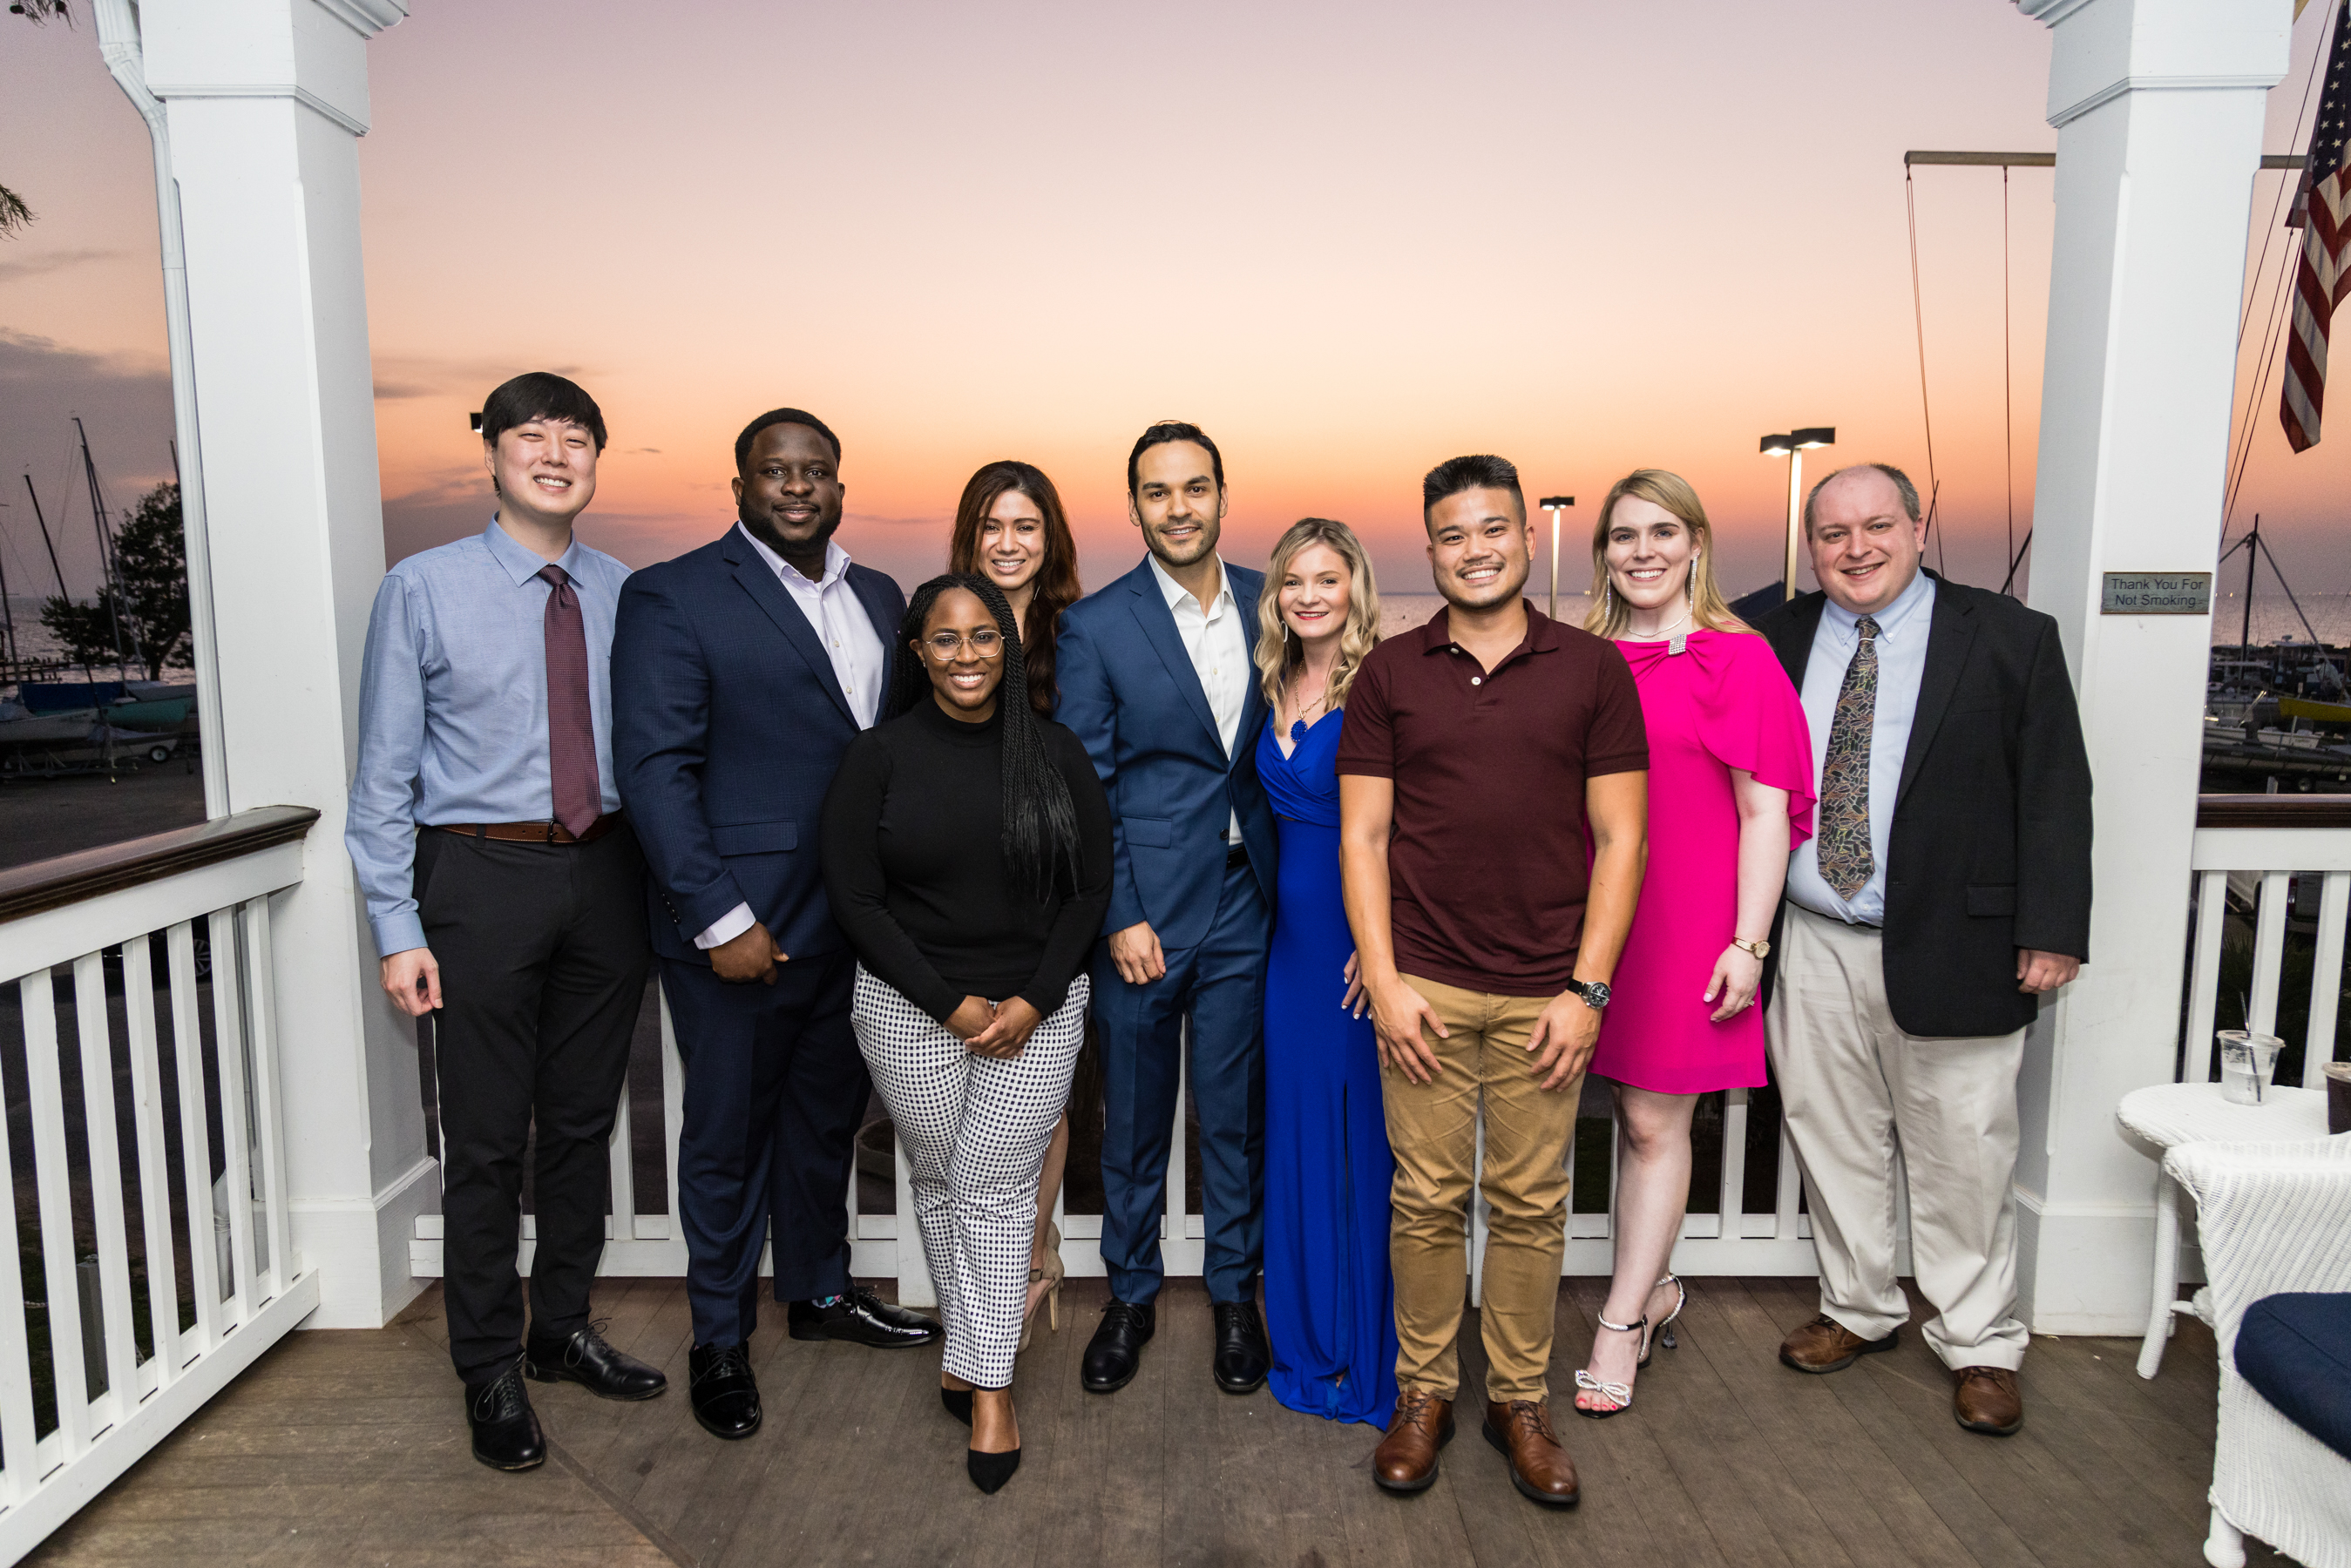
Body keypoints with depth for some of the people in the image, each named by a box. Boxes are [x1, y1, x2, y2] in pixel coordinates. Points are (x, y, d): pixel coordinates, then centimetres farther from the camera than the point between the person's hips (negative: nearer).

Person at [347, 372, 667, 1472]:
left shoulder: (624, 594, 3)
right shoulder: (422, 590, -5)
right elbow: (385, 773, -5)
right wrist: (398, 930, -8)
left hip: (606, 874, 4)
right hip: (483, 877, -3)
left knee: (584, 1122, 16)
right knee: (488, 1138, 6)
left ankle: (561, 1328, 35)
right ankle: (490, 1371, 25)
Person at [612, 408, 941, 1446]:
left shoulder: (879, 600, 11)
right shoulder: (674, 598, -8)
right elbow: (655, 770, -14)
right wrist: (721, 919, -18)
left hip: (856, 921, 6)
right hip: (739, 925, -5)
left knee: (827, 1116, 20)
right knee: (729, 1135, 9)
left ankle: (820, 1291, 40)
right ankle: (720, 1340, 28)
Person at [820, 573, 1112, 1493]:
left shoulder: (1056, 754, 0)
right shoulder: (879, 757, -4)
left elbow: (1089, 889, 1)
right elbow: (855, 897, -6)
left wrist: (1033, 1000, -9)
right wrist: (951, 1002, -11)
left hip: (1038, 1010, 0)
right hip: (911, 1010, 0)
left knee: (998, 1191, 2)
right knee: (939, 1182, 11)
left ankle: (986, 1383, 11)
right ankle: (969, 1347, 30)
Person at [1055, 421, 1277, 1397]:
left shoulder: (1268, 604, 4)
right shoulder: (1095, 627, -6)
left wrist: (1286, 880, 4)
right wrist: (1120, 916, -11)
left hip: (1244, 904, 2)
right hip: (1141, 910, -2)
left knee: (1235, 1109, 12)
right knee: (1133, 1116, 11)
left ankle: (1234, 1291, 30)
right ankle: (1130, 1295, 31)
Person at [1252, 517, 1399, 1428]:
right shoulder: (1277, 689, 11)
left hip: (1368, 936, -7)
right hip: (1294, 932, 7)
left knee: (1369, 1139, 3)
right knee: (1299, 1132, 14)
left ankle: (1374, 1353, 20)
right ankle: (1311, 1342, 31)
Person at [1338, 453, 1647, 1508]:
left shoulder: (1593, 670, 3)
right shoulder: (1389, 674, 4)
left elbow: (1619, 839, 1)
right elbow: (1363, 836, 3)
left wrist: (1586, 990, -5)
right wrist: (1383, 981, -5)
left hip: (1545, 995, 0)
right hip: (1424, 987, 0)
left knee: (1531, 1206, 9)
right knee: (1427, 1201, 8)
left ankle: (1521, 1400, 27)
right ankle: (1422, 1393, 26)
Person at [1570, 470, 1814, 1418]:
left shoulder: (1737, 658, -5)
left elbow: (1765, 815, -7)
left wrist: (1748, 944, -11)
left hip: (1685, 918, -4)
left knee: (1654, 1123, 4)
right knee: (1631, 1114, 14)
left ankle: (1622, 1322, 16)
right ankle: (1656, 1288, 31)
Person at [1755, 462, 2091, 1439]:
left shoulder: (2010, 639, -2)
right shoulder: (1776, 642, 5)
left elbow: (2054, 795, -3)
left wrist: (2051, 932, -7)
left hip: (1950, 949, -3)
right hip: (1814, 948, 3)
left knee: (1962, 1156, 7)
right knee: (1834, 1141, 13)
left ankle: (1980, 1345, 25)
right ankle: (1859, 1310, 32)